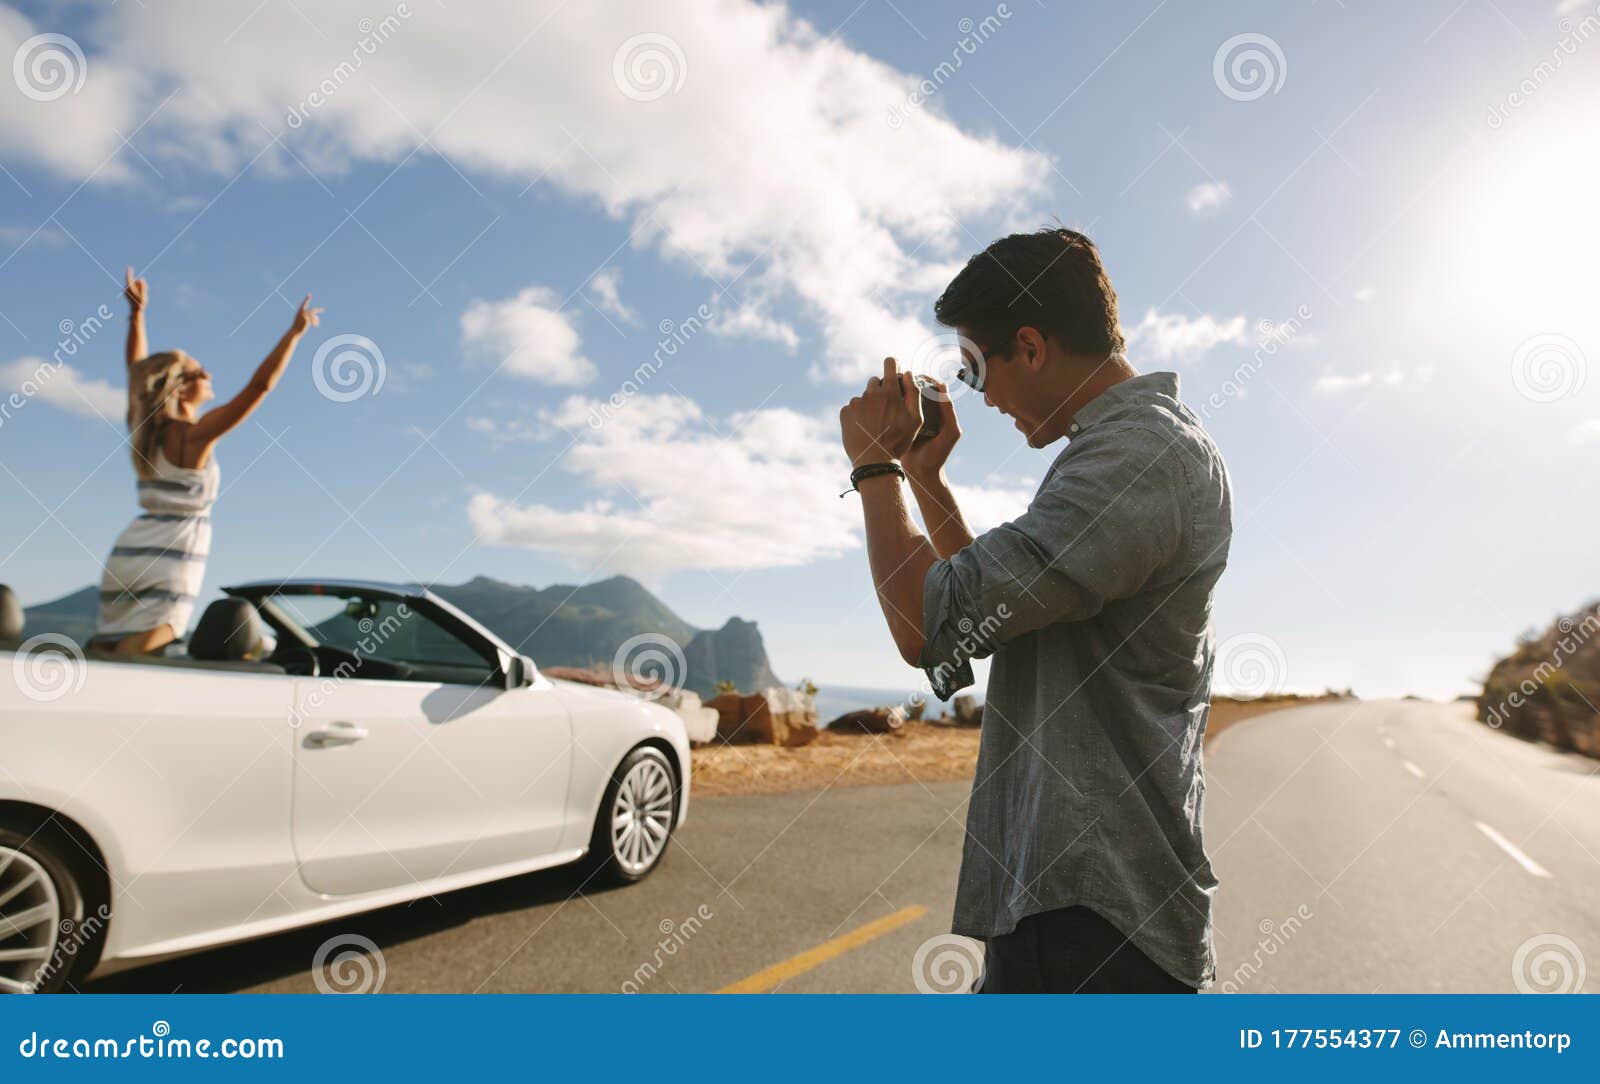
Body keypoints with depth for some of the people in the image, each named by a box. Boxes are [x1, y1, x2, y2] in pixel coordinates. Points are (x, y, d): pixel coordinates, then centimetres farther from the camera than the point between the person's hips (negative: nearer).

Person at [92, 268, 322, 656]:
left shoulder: (144, 428, 9)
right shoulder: (193, 435, -11)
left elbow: (137, 369, 26)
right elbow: (260, 385, -16)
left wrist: (136, 312, 31)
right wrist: (295, 332, -13)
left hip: (127, 557, 8)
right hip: (165, 569, -8)